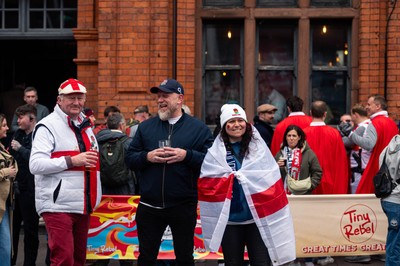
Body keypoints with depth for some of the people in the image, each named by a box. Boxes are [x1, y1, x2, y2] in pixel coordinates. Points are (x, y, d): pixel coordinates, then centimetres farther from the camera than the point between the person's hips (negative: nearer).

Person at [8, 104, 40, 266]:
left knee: (30, 228, 4)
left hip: (30, 190, -7)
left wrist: (20, 148, -16)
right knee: (12, 225, 13)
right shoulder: (18, 134, 11)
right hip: (16, 187, 7)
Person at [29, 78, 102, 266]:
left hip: (83, 206, 8)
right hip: (58, 206, -8)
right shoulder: (47, 126, -8)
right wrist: (71, 161, -23)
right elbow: (35, 165, -18)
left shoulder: (85, 125, 17)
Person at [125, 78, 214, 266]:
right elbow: (129, 158, 6)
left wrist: (187, 155, -19)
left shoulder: (198, 128, 0)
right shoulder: (145, 127, 8)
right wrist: (147, 157, -13)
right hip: (149, 206, 2)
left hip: (184, 206, -2)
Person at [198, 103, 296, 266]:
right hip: (228, 219, 0)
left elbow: (271, 179, 6)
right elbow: (206, 183, 0)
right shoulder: (215, 151, 1)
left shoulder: (258, 146, 5)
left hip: (258, 216, 0)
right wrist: (227, 178, -11)